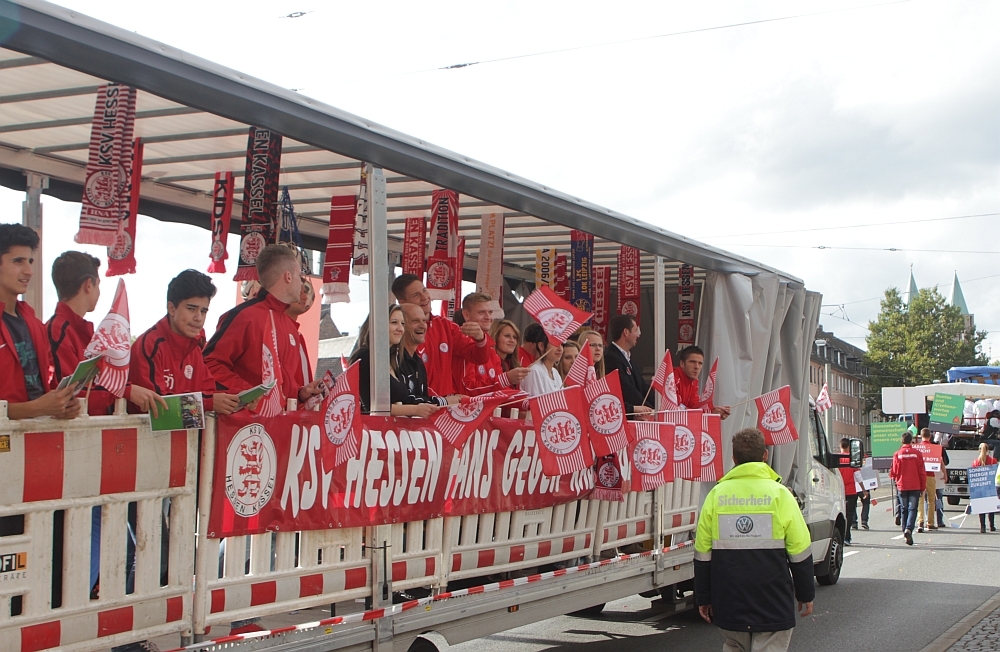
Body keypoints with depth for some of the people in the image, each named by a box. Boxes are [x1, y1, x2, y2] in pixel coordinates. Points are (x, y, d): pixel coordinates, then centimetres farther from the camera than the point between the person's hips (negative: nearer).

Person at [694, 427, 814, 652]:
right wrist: (806, 594, 10)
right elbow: (800, 553, -3)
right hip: (773, 603, -3)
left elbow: (703, 553, 3)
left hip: (729, 603, 3)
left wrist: (703, 598, 12)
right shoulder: (779, 494, -6)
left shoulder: (716, 494, 1)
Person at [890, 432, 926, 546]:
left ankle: (905, 531, 12)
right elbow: (922, 471, -2)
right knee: (912, 509, -1)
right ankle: (908, 529, -21)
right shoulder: (917, 453, -5)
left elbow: (894, 472, -1)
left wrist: (896, 480, 22)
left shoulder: (897, 454, -4)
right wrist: (923, 486, 7)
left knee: (904, 509, 11)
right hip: (915, 486, -1)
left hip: (902, 486, 1)